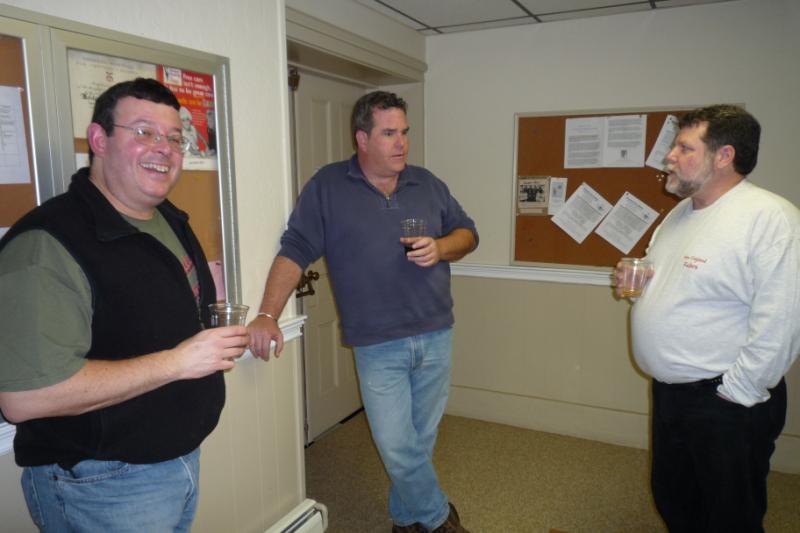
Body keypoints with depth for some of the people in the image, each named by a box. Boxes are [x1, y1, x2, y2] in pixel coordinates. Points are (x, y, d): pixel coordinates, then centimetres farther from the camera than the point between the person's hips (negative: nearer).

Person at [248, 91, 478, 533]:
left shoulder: (427, 183, 8)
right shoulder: (327, 187, -3)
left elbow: (467, 232, 14)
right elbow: (295, 251, -7)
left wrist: (440, 247, -9)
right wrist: (267, 315, -16)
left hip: (436, 335, 4)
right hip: (378, 346, -3)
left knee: (421, 439, 14)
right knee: (396, 446, 0)